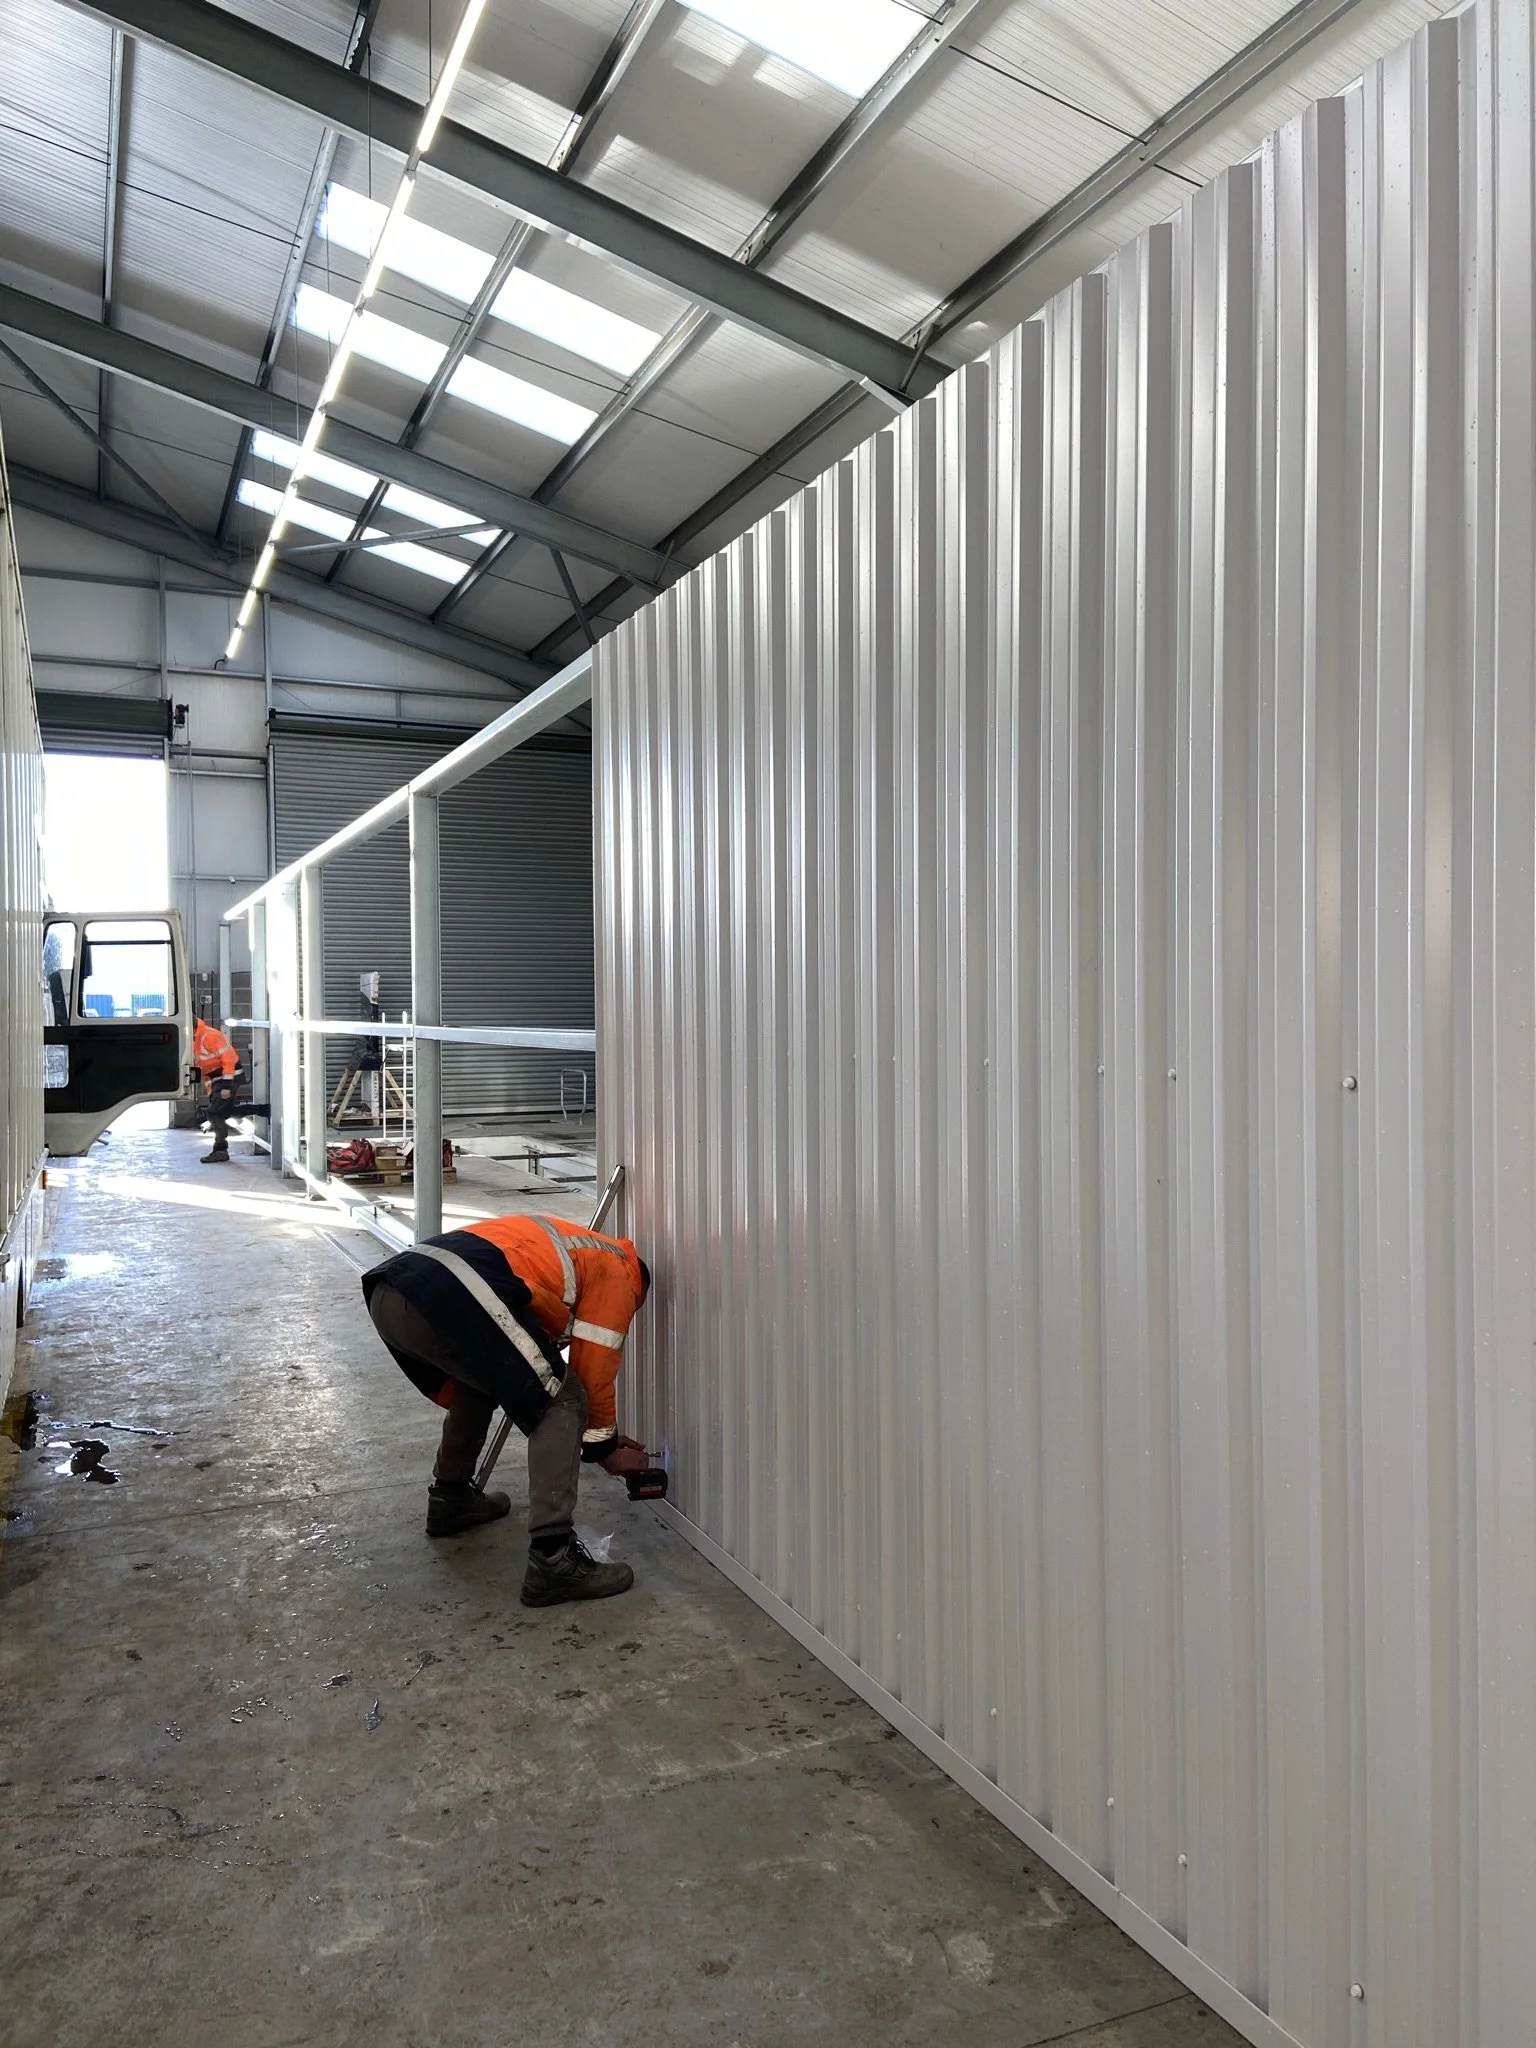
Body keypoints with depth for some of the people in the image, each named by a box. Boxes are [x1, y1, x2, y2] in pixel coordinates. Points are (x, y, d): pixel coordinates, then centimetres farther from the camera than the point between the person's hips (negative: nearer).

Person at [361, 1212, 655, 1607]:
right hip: (455, 1299, -9)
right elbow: (595, 1372, 15)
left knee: (480, 1378, 35)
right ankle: (553, 1561, -1)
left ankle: (450, 1499, 45)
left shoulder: (564, 1244, 39)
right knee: (563, 1405, 6)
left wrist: (601, 1434, 46)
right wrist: (607, 1448, 32)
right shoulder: (617, 1273, 18)